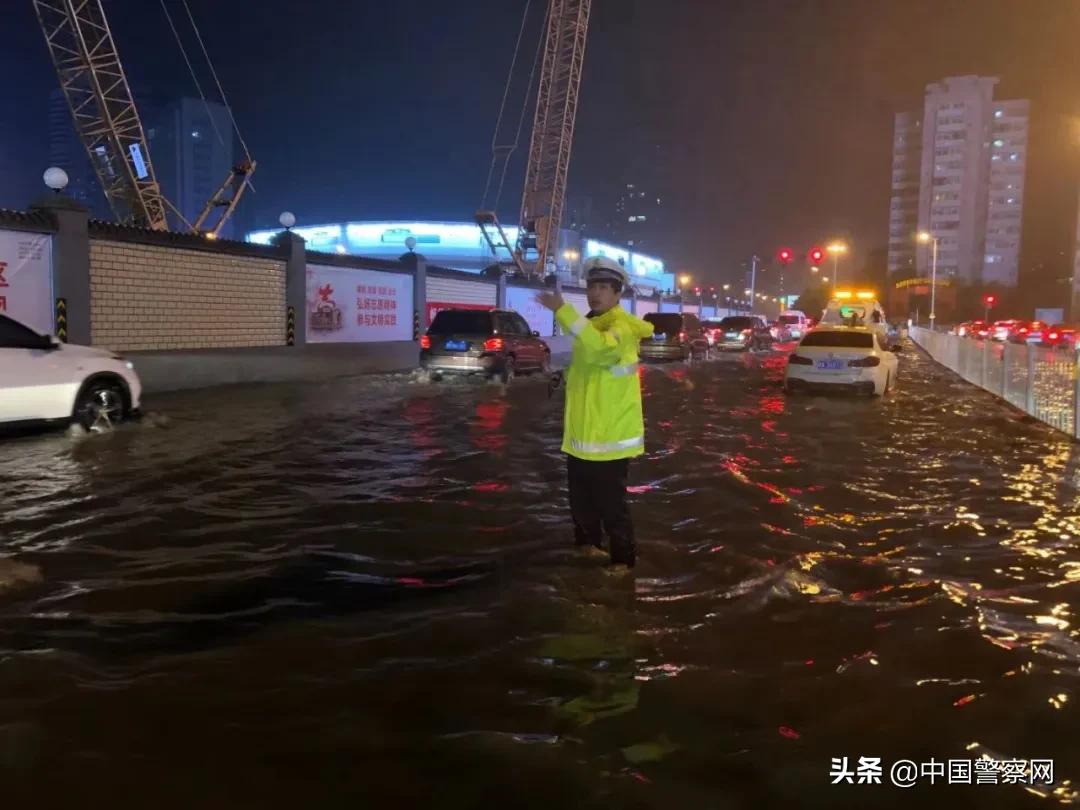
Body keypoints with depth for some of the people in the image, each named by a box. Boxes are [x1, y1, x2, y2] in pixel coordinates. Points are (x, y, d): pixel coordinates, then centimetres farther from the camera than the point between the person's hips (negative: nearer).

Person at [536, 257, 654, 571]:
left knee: (611, 504, -1)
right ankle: (587, 545, 39)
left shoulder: (622, 326, -16)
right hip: (581, 433, 9)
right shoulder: (591, 323, 15)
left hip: (610, 436, -9)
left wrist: (563, 310, -39)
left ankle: (622, 559, 13)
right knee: (581, 498, 21)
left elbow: (600, 348, -39)